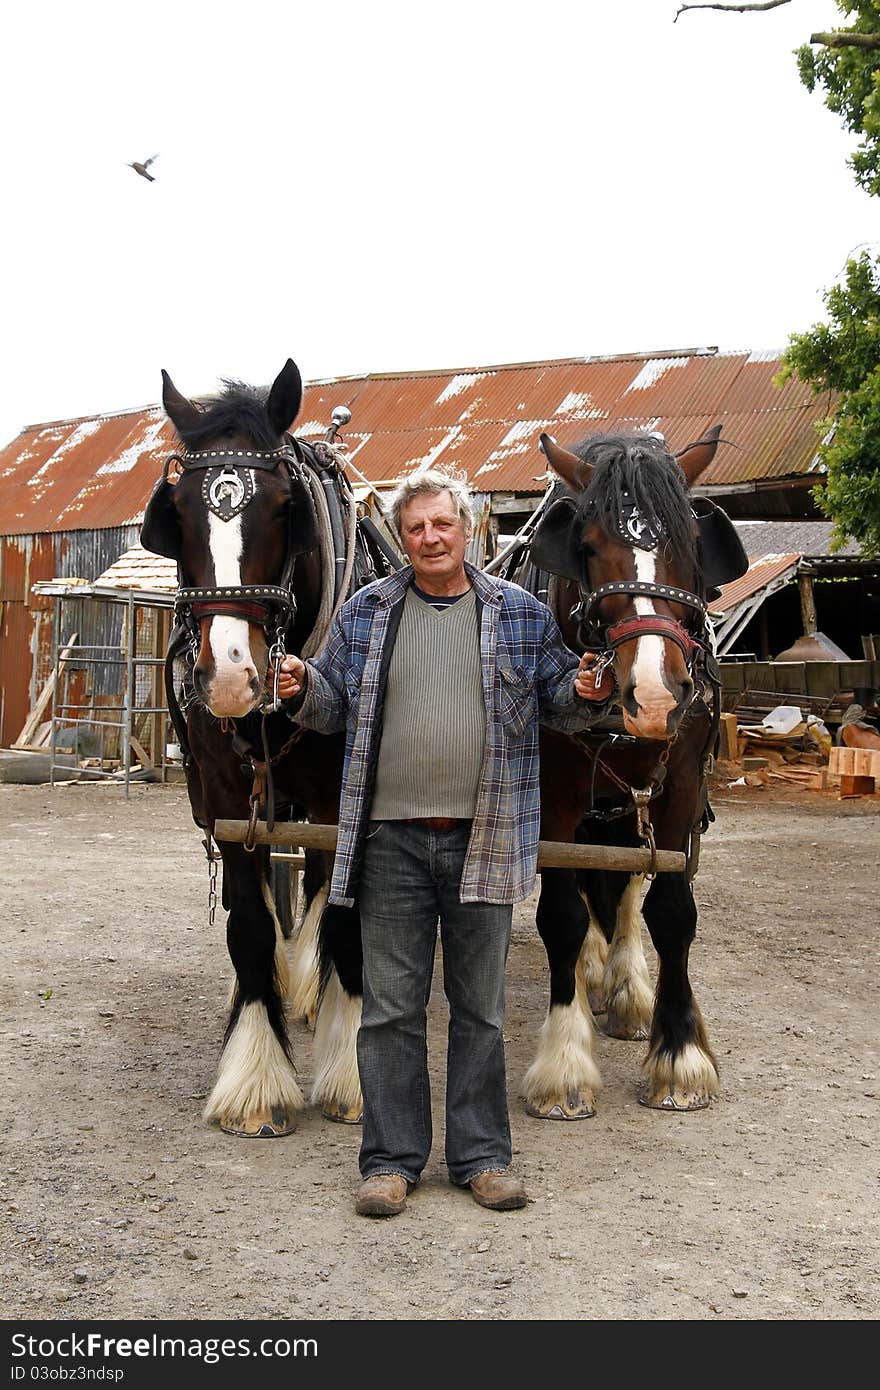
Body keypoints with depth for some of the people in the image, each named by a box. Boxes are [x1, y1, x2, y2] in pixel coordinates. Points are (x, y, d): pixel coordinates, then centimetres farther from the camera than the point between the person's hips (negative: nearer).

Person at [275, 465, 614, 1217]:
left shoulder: (523, 614, 6)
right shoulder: (365, 612, 8)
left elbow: (557, 703, 11)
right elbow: (335, 707, 12)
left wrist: (585, 693, -10)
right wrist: (303, 689, -9)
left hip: (484, 839, 0)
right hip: (391, 839, 0)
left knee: (480, 1008, 9)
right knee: (391, 1008, 5)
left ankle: (482, 1155, 22)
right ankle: (391, 1158, 17)